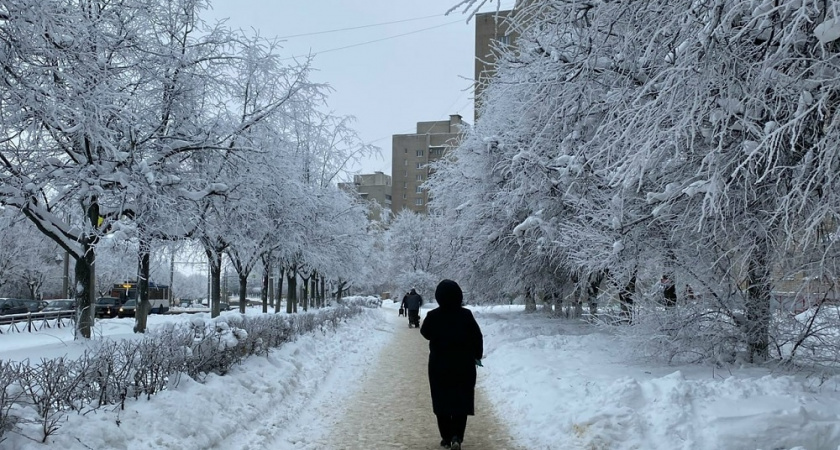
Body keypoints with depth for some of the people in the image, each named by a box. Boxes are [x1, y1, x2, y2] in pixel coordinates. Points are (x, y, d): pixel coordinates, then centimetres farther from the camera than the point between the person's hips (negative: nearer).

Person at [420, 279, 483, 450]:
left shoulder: (433, 316, -10)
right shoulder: (466, 315, -10)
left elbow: (425, 333, 9)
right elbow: (478, 337, -4)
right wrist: (477, 356, 10)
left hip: (439, 365, 0)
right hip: (464, 365, 0)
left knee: (442, 401, 13)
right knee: (462, 402, 7)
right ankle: (457, 436, -8)